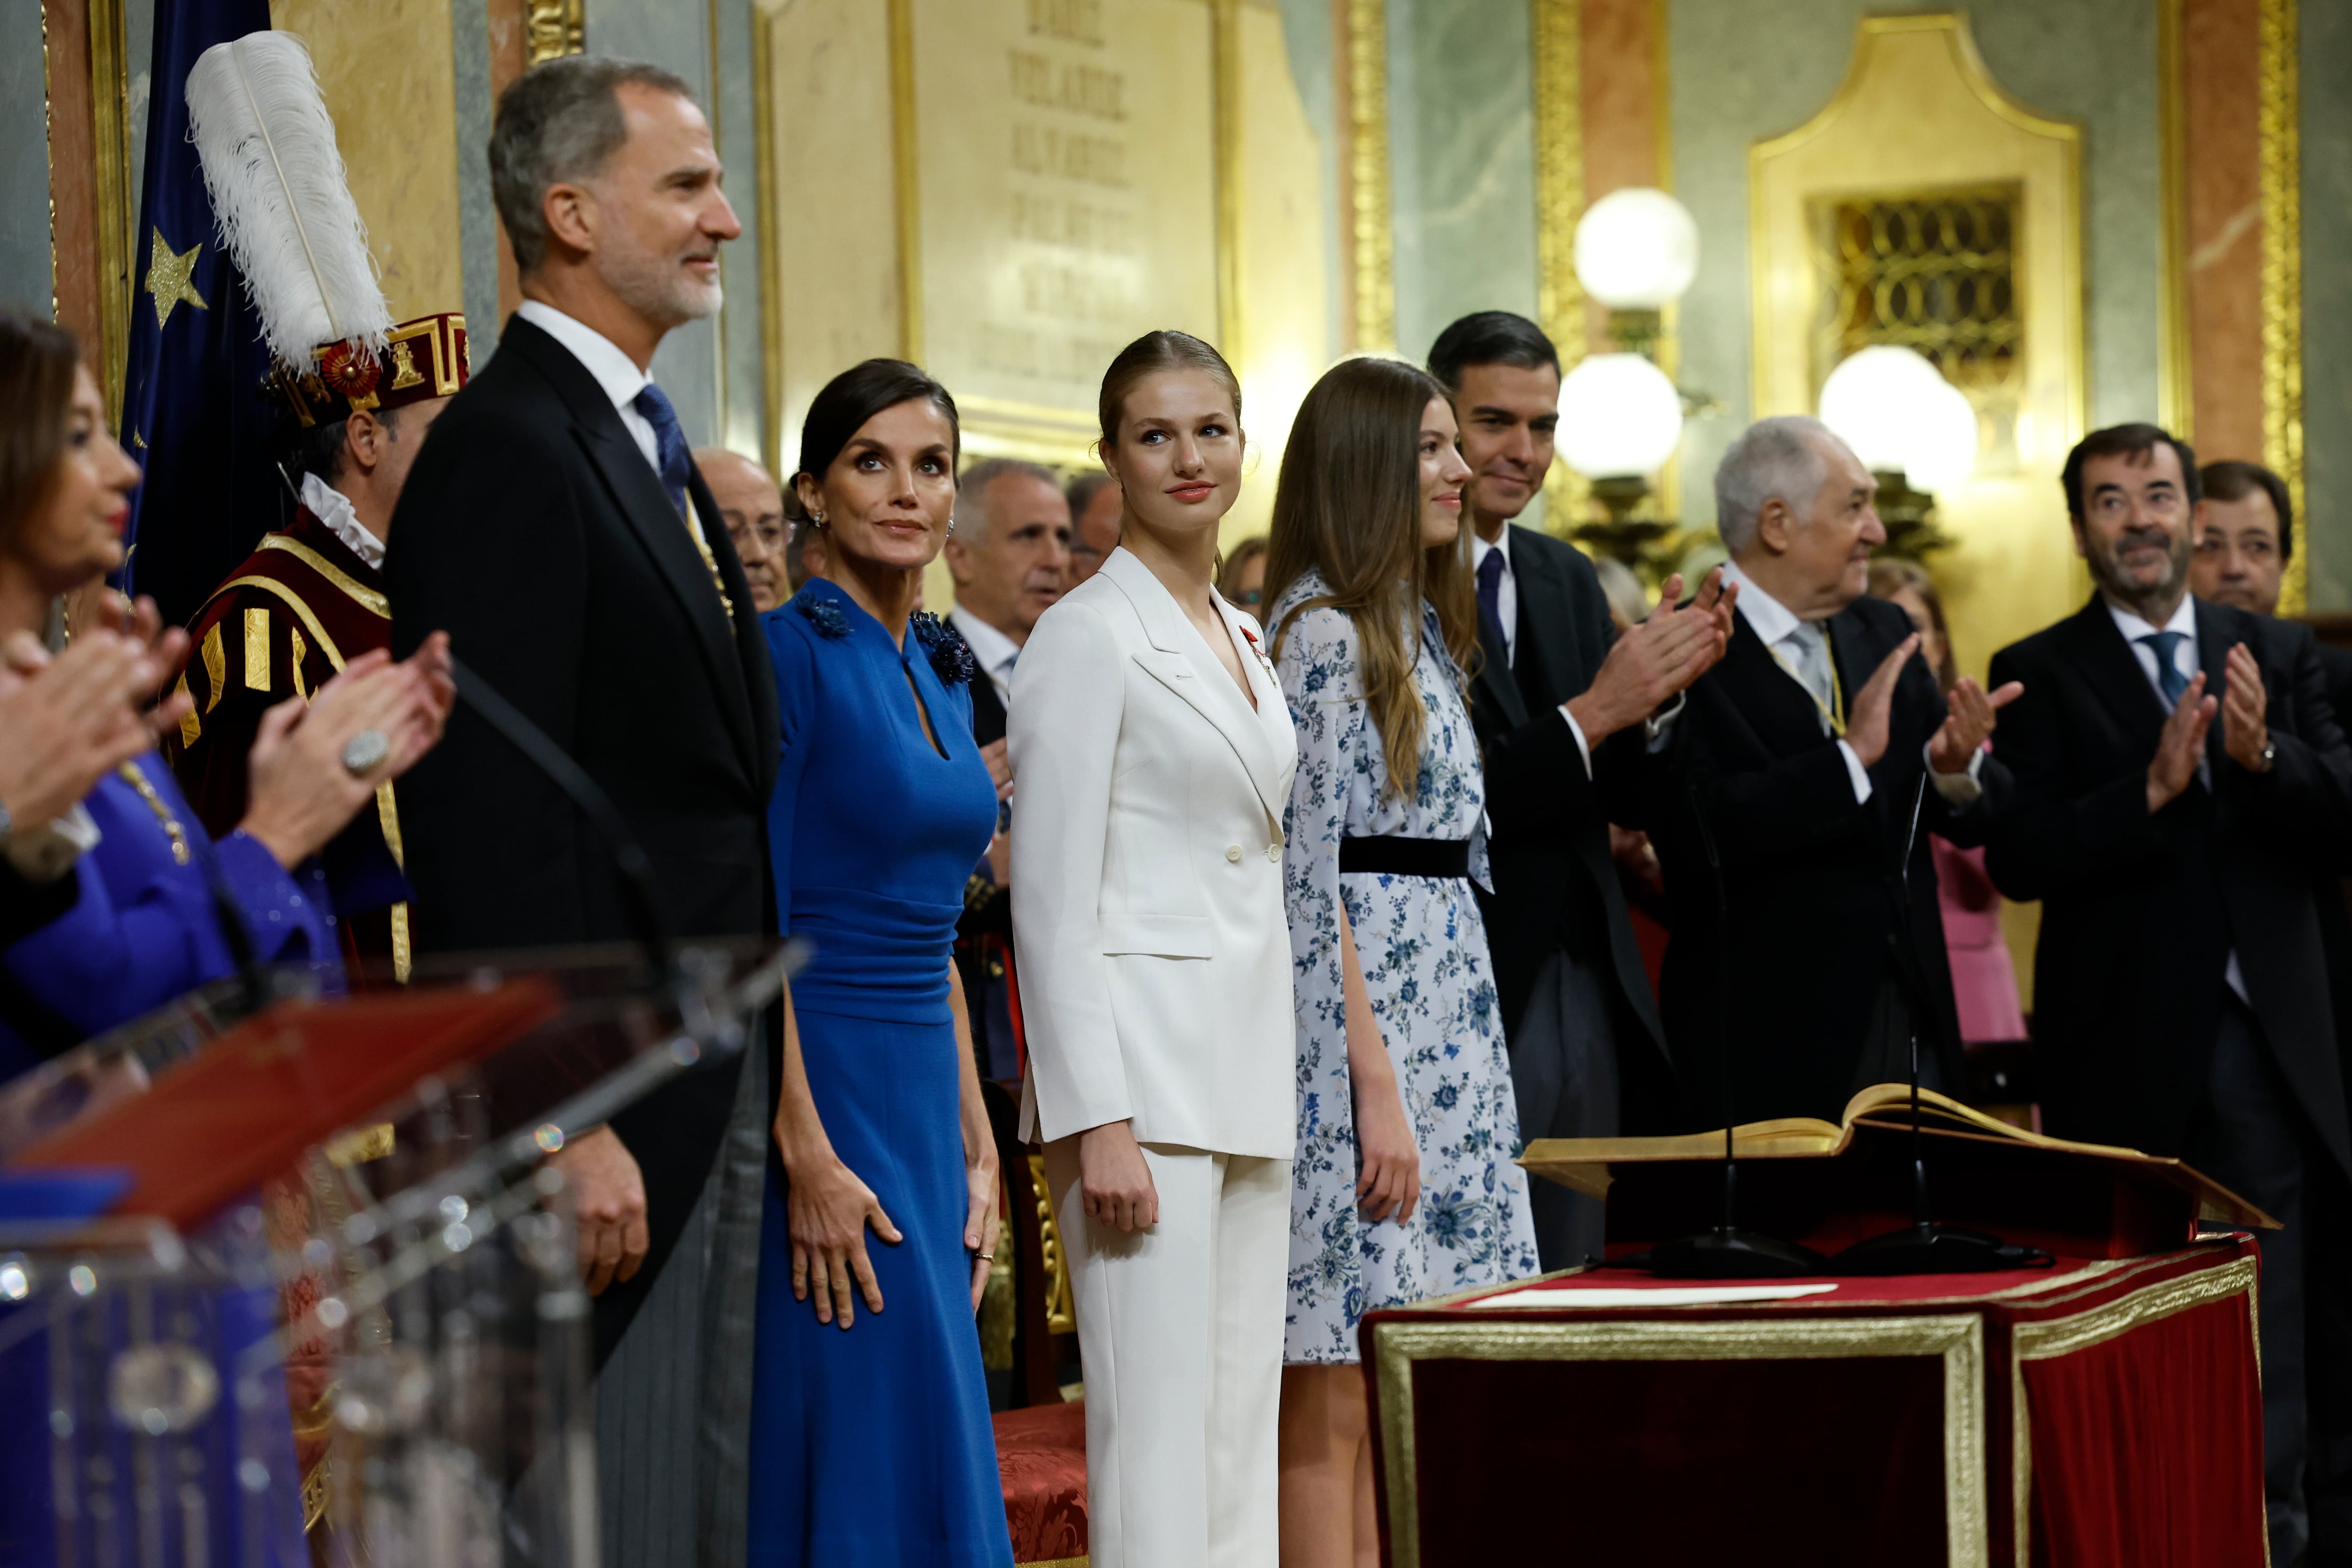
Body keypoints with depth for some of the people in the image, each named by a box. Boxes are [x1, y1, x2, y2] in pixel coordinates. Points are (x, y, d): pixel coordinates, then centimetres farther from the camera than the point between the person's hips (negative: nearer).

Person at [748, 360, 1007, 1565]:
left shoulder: (938, 672, 14)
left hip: (920, 1101, 8)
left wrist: (977, 1148, 13)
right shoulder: (790, 654, -11)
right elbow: (748, 929, -15)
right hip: (818, 1088, -8)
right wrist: (807, 1157, -20)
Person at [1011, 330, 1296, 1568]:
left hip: (1251, 1075, 8)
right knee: (1157, 1449, -10)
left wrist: (1287, 1090, 16)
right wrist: (1099, 1123, -18)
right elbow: (1051, 903, -12)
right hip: (1144, 1072, -8)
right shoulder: (1089, 635, -8)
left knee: (1242, 1443, 8)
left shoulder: (1243, 638, 17)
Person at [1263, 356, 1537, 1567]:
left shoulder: (1418, 624, 17)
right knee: (1336, 1406, -6)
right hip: (1360, 1023, -9)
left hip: (1446, 1009, 9)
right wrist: (1378, 1085, -19)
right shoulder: (1321, 629, -10)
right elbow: (1305, 876, -15)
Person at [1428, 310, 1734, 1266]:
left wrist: (1664, 686, -6)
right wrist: (1593, 713, -23)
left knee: (1569, 1285, 11)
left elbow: (1624, 799, 13)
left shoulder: (1567, 581, 14)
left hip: (1584, 996, 8)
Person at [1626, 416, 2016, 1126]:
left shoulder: (1883, 634, 12)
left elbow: (1976, 819, 10)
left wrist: (1958, 769, -13)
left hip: (1911, 1027, 6)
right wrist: (1850, 756, -24)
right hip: (1772, 1038, -6)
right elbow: (1696, 832, -24)